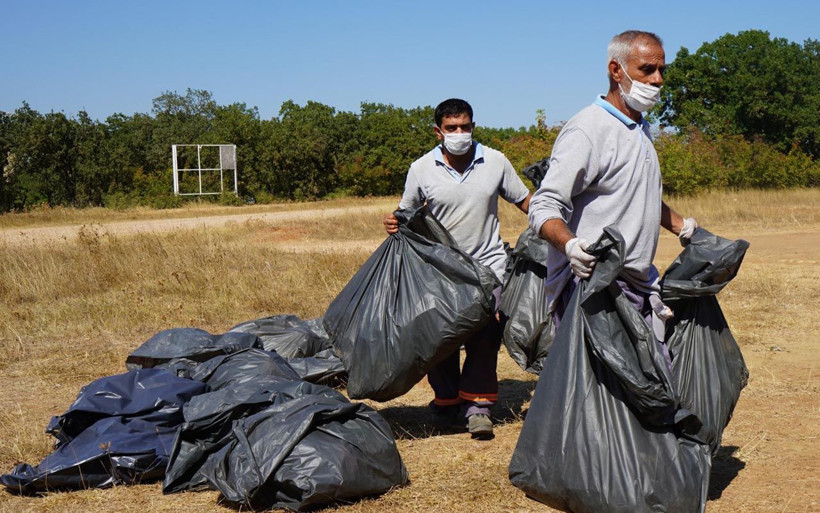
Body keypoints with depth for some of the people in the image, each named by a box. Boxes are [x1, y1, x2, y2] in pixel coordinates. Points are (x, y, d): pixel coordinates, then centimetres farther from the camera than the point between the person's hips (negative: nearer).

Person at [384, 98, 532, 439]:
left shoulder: (495, 162, 0)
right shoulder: (422, 170, -1)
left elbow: (525, 200, 9)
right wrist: (394, 224, -13)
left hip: (488, 264, -1)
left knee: (484, 333, -11)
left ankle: (476, 404, -3)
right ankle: (447, 400, 24)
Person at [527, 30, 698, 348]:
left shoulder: (639, 129, 19)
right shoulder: (587, 130, -11)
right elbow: (544, 206, -17)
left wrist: (684, 227, 30)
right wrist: (570, 244, -34)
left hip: (639, 286, 9)